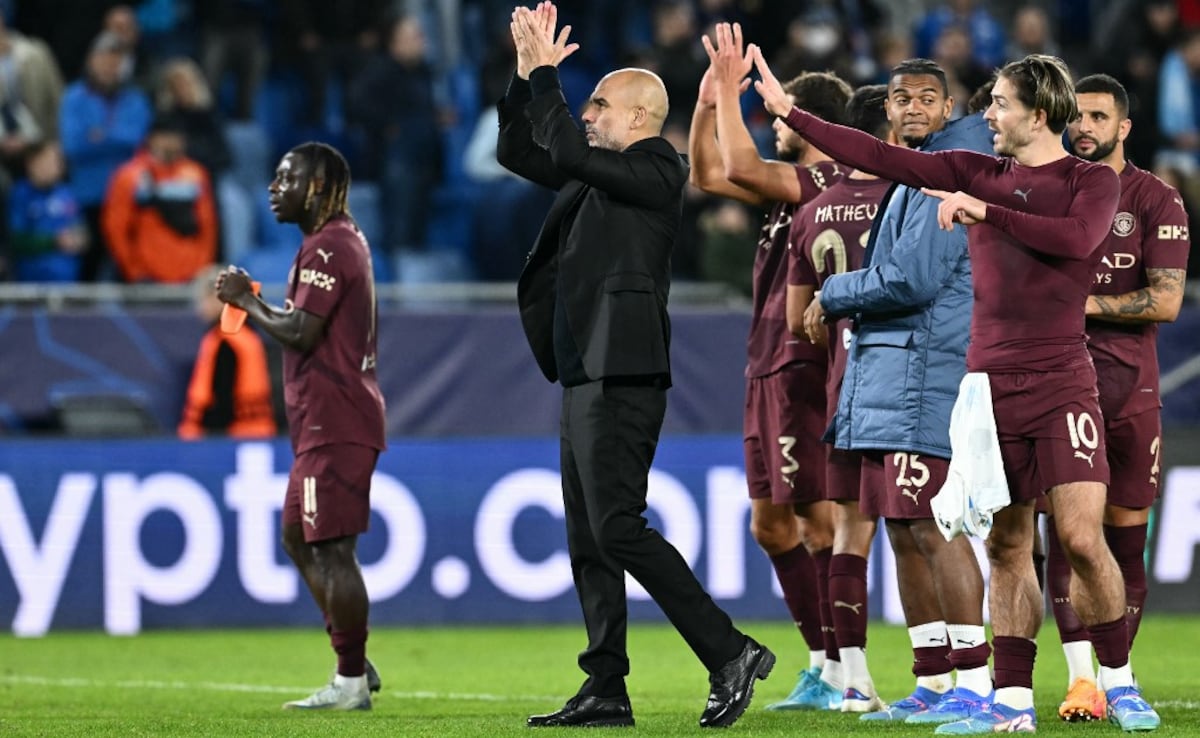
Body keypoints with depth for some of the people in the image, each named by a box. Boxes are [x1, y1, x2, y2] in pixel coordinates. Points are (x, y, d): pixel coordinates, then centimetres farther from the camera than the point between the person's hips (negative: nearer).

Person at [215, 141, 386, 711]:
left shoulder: (328, 248, -15)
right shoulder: (344, 241, 19)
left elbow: (300, 333, -22)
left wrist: (247, 301, -8)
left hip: (334, 424, -11)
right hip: (325, 423, 11)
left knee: (332, 548, -9)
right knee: (299, 538, 17)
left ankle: (351, 683, -8)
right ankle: (353, 663, 19)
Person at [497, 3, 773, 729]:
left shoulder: (656, 171, -8)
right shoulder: (600, 174, 17)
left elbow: (566, 151, -19)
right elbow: (518, 151, 22)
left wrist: (545, 72, -10)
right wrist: (528, 73, 10)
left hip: (623, 376, -10)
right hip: (587, 373, 10)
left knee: (618, 527, -15)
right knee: (588, 540, 8)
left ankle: (730, 653, -13)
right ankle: (606, 691, 9)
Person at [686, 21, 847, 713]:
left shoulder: (831, 182, -12)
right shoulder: (799, 185, 16)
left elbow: (740, 168, -23)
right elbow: (709, 175, 24)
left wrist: (731, 91, -14)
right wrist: (709, 103, 13)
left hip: (804, 370, -10)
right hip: (771, 370, 10)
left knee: (820, 520, -9)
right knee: (771, 523, 12)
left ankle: (840, 672, -8)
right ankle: (824, 668, 16)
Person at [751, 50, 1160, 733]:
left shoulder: (1093, 180, 2)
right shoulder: (977, 174, 14)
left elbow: (1078, 238, -19)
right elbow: (881, 157, 12)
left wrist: (987, 212, -19)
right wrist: (788, 112, 10)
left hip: (1060, 386, -4)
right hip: (990, 387, 4)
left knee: (1082, 537, -12)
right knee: (1008, 547, 4)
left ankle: (1119, 683, 3)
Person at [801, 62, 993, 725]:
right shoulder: (910, 181, 20)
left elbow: (913, 280, -18)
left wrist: (832, 296, -5)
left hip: (926, 374, -10)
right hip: (887, 379, 10)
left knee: (934, 529, -13)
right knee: (903, 533, 11)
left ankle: (974, 682, -13)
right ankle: (931, 684, 15)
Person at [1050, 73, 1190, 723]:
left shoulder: (1155, 201, 1)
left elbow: (1165, 302, -7)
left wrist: (1082, 304, -12)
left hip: (1130, 384, -1)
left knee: (1125, 534, 2)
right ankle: (1080, 679, -10)